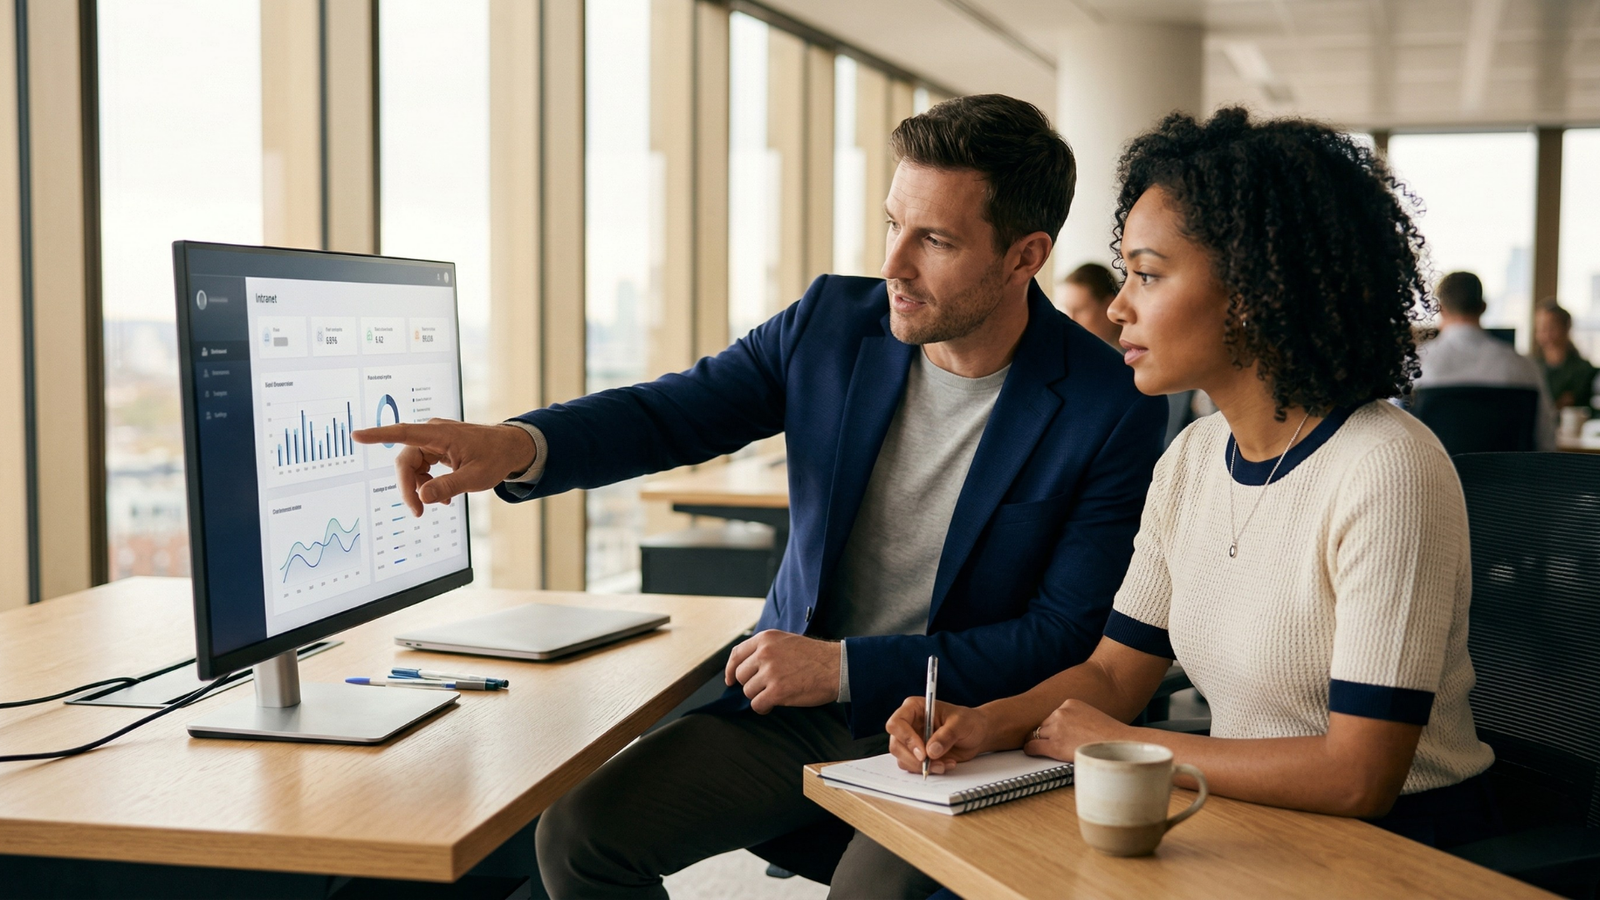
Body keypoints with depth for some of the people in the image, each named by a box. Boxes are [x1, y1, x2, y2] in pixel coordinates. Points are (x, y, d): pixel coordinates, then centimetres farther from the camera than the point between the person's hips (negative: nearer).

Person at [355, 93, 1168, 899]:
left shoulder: (1116, 411, -13)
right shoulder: (832, 324, -2)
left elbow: (1064, 636, -13)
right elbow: (666, 413, 1)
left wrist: (846, 669, -17)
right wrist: (517, 446, -21)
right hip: (795, 695, 4)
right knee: (577, 833, -12)